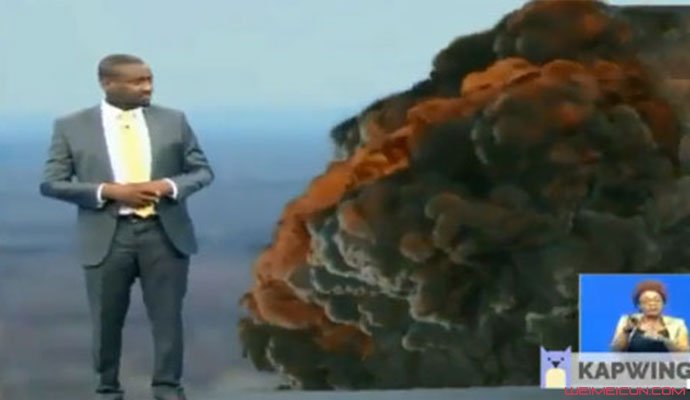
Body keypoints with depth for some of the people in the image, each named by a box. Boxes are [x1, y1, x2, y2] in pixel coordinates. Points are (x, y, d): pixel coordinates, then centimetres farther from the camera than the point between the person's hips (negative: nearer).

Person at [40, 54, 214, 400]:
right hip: (107, 237, -1)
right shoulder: (71, 127, 0)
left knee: (168, 317, 3)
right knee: (107, 321, 7)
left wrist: (168, 186, -12)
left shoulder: (173, 121, 5)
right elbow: (51, 183, -3)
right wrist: (108, 191, -15)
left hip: (164, 233, 1)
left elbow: (202, 171, 10)